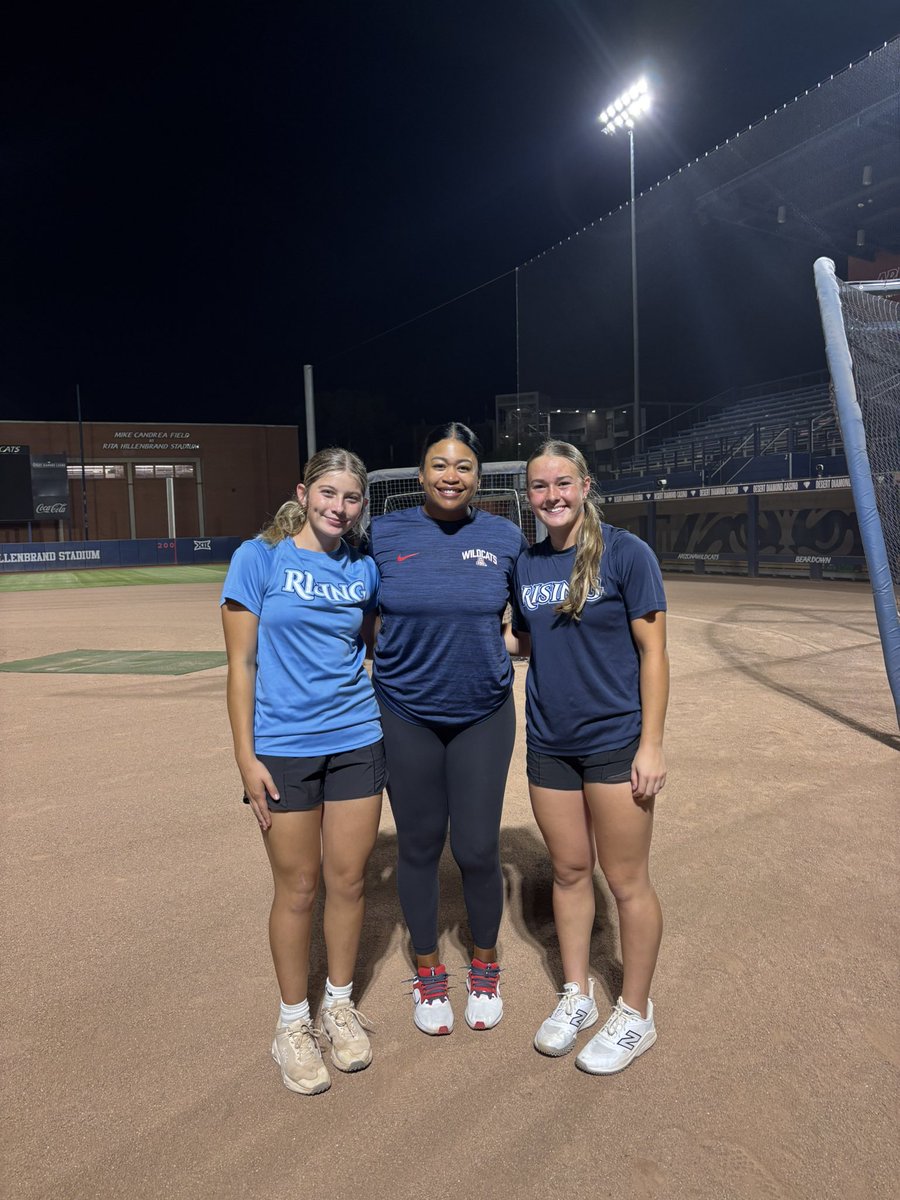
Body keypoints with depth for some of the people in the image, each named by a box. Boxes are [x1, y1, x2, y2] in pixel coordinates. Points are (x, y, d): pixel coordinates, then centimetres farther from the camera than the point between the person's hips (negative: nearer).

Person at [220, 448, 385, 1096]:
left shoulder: (364, 569, 4)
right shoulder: (260, 558, -6)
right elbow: (241, 664, -6)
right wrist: (246, 757, -9)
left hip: (357, 742, 3)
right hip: (284, 750, -3)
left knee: (348, 880, 11)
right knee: (298, 889, 7)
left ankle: (340, 1005, 34)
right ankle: (294, 1023, 29)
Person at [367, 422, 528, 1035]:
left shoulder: (507, 538, -3)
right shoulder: (383, 535, -5)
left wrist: (499, 644, -1)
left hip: (484, 715, 0)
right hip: (406, 715, 0)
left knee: (478, 850, 4)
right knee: (419, 847, 12)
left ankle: (485, 966, 32)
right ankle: (429, 971, 35)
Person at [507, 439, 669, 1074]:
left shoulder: (625, 552, -10)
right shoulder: (526, 563, 4)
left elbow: (652, 652, -10)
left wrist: (652, 744, -12)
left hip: (615, 742, -4)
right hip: (549, 744, 5)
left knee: (627, 880, 7)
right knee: (569, 870, 16)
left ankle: (636, 1015, 28)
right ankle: (577, 995, 36)